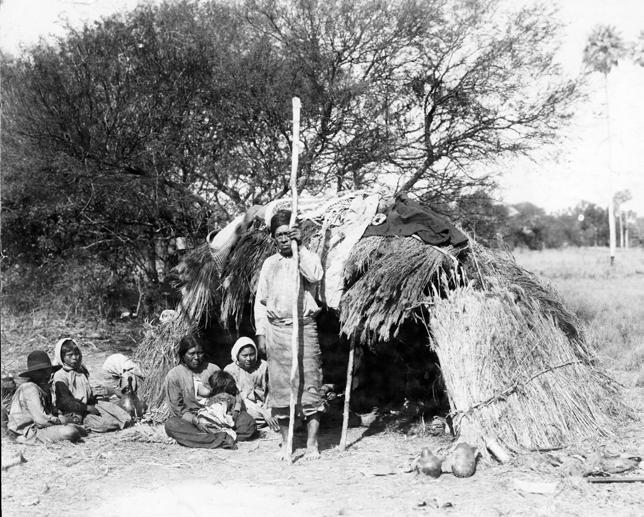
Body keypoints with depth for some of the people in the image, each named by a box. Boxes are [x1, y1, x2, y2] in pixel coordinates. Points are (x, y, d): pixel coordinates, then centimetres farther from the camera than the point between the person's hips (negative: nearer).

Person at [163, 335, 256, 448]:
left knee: (247, 420, -22)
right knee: (171, 425, -35)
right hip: (189, 420, -2)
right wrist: (196, 421, -19)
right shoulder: (173, 375, 4)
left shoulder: (214, 369, 11)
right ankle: (221, 440, -40)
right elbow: (177, 408, -2)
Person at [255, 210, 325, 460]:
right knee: (279, 386, 4)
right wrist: (260, 332, 6)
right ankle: (286, 443, 15)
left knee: (309, 384, -4)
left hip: (304, 327, -2)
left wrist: (300, 246, -14)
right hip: (276, 329, 3)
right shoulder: (270, 263, 12)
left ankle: (312, 443, 4)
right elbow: (260, 300, 13)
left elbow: (315, 275, -19)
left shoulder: (307, 257, 5)